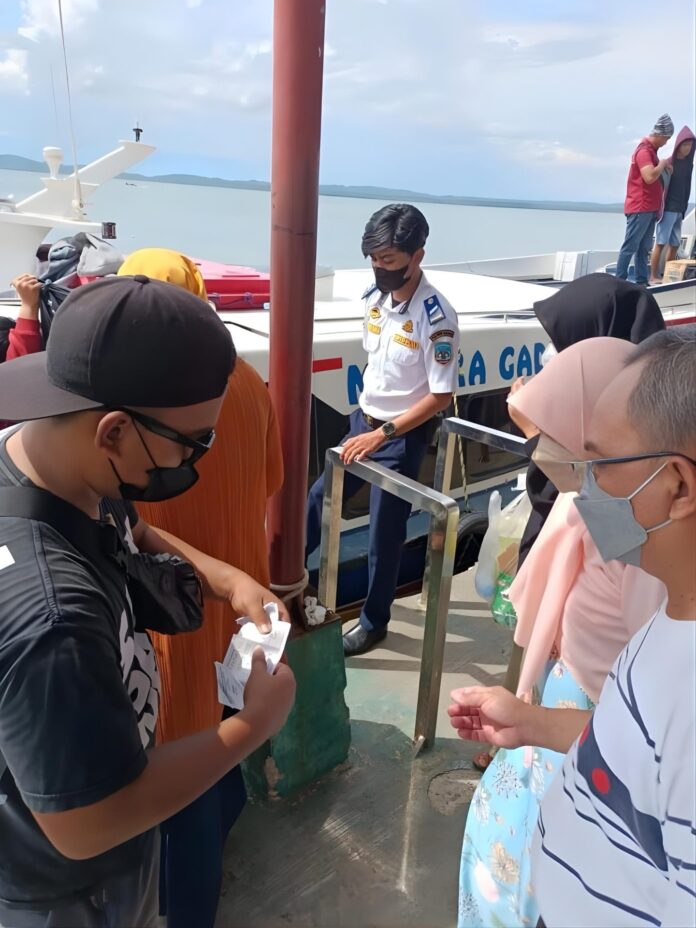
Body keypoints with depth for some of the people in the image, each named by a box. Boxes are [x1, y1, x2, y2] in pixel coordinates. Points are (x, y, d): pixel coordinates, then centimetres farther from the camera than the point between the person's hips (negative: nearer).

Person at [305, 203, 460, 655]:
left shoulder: (436, 316, -22)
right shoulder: (376, 296, -1)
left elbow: (441, 396, -20)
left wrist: (383, 433, -21)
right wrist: (367, 419, 11)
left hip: (403, 436, -7)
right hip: (364, 421, 7)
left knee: (384, 531, 6)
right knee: (320, 496, 18)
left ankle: (374, 622, 27)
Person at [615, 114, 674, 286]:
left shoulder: (651, 150, 18)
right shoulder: (644, 150, -14)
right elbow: (650, 177, -26)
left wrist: (663, 167, 11)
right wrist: (663, 163, -10)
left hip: (649, 208, 10)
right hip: (640, 208, -10)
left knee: (644, 248, 8)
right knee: (630, 246, -10)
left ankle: (641, 281, 11)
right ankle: (619, 281, -9)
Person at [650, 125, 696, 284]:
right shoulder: (668, 163, -6)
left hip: (679, 210, 7)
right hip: (667, 209, -7)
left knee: (675, 245, 6)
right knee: (660, 243, -8)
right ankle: (653, 276, -6)